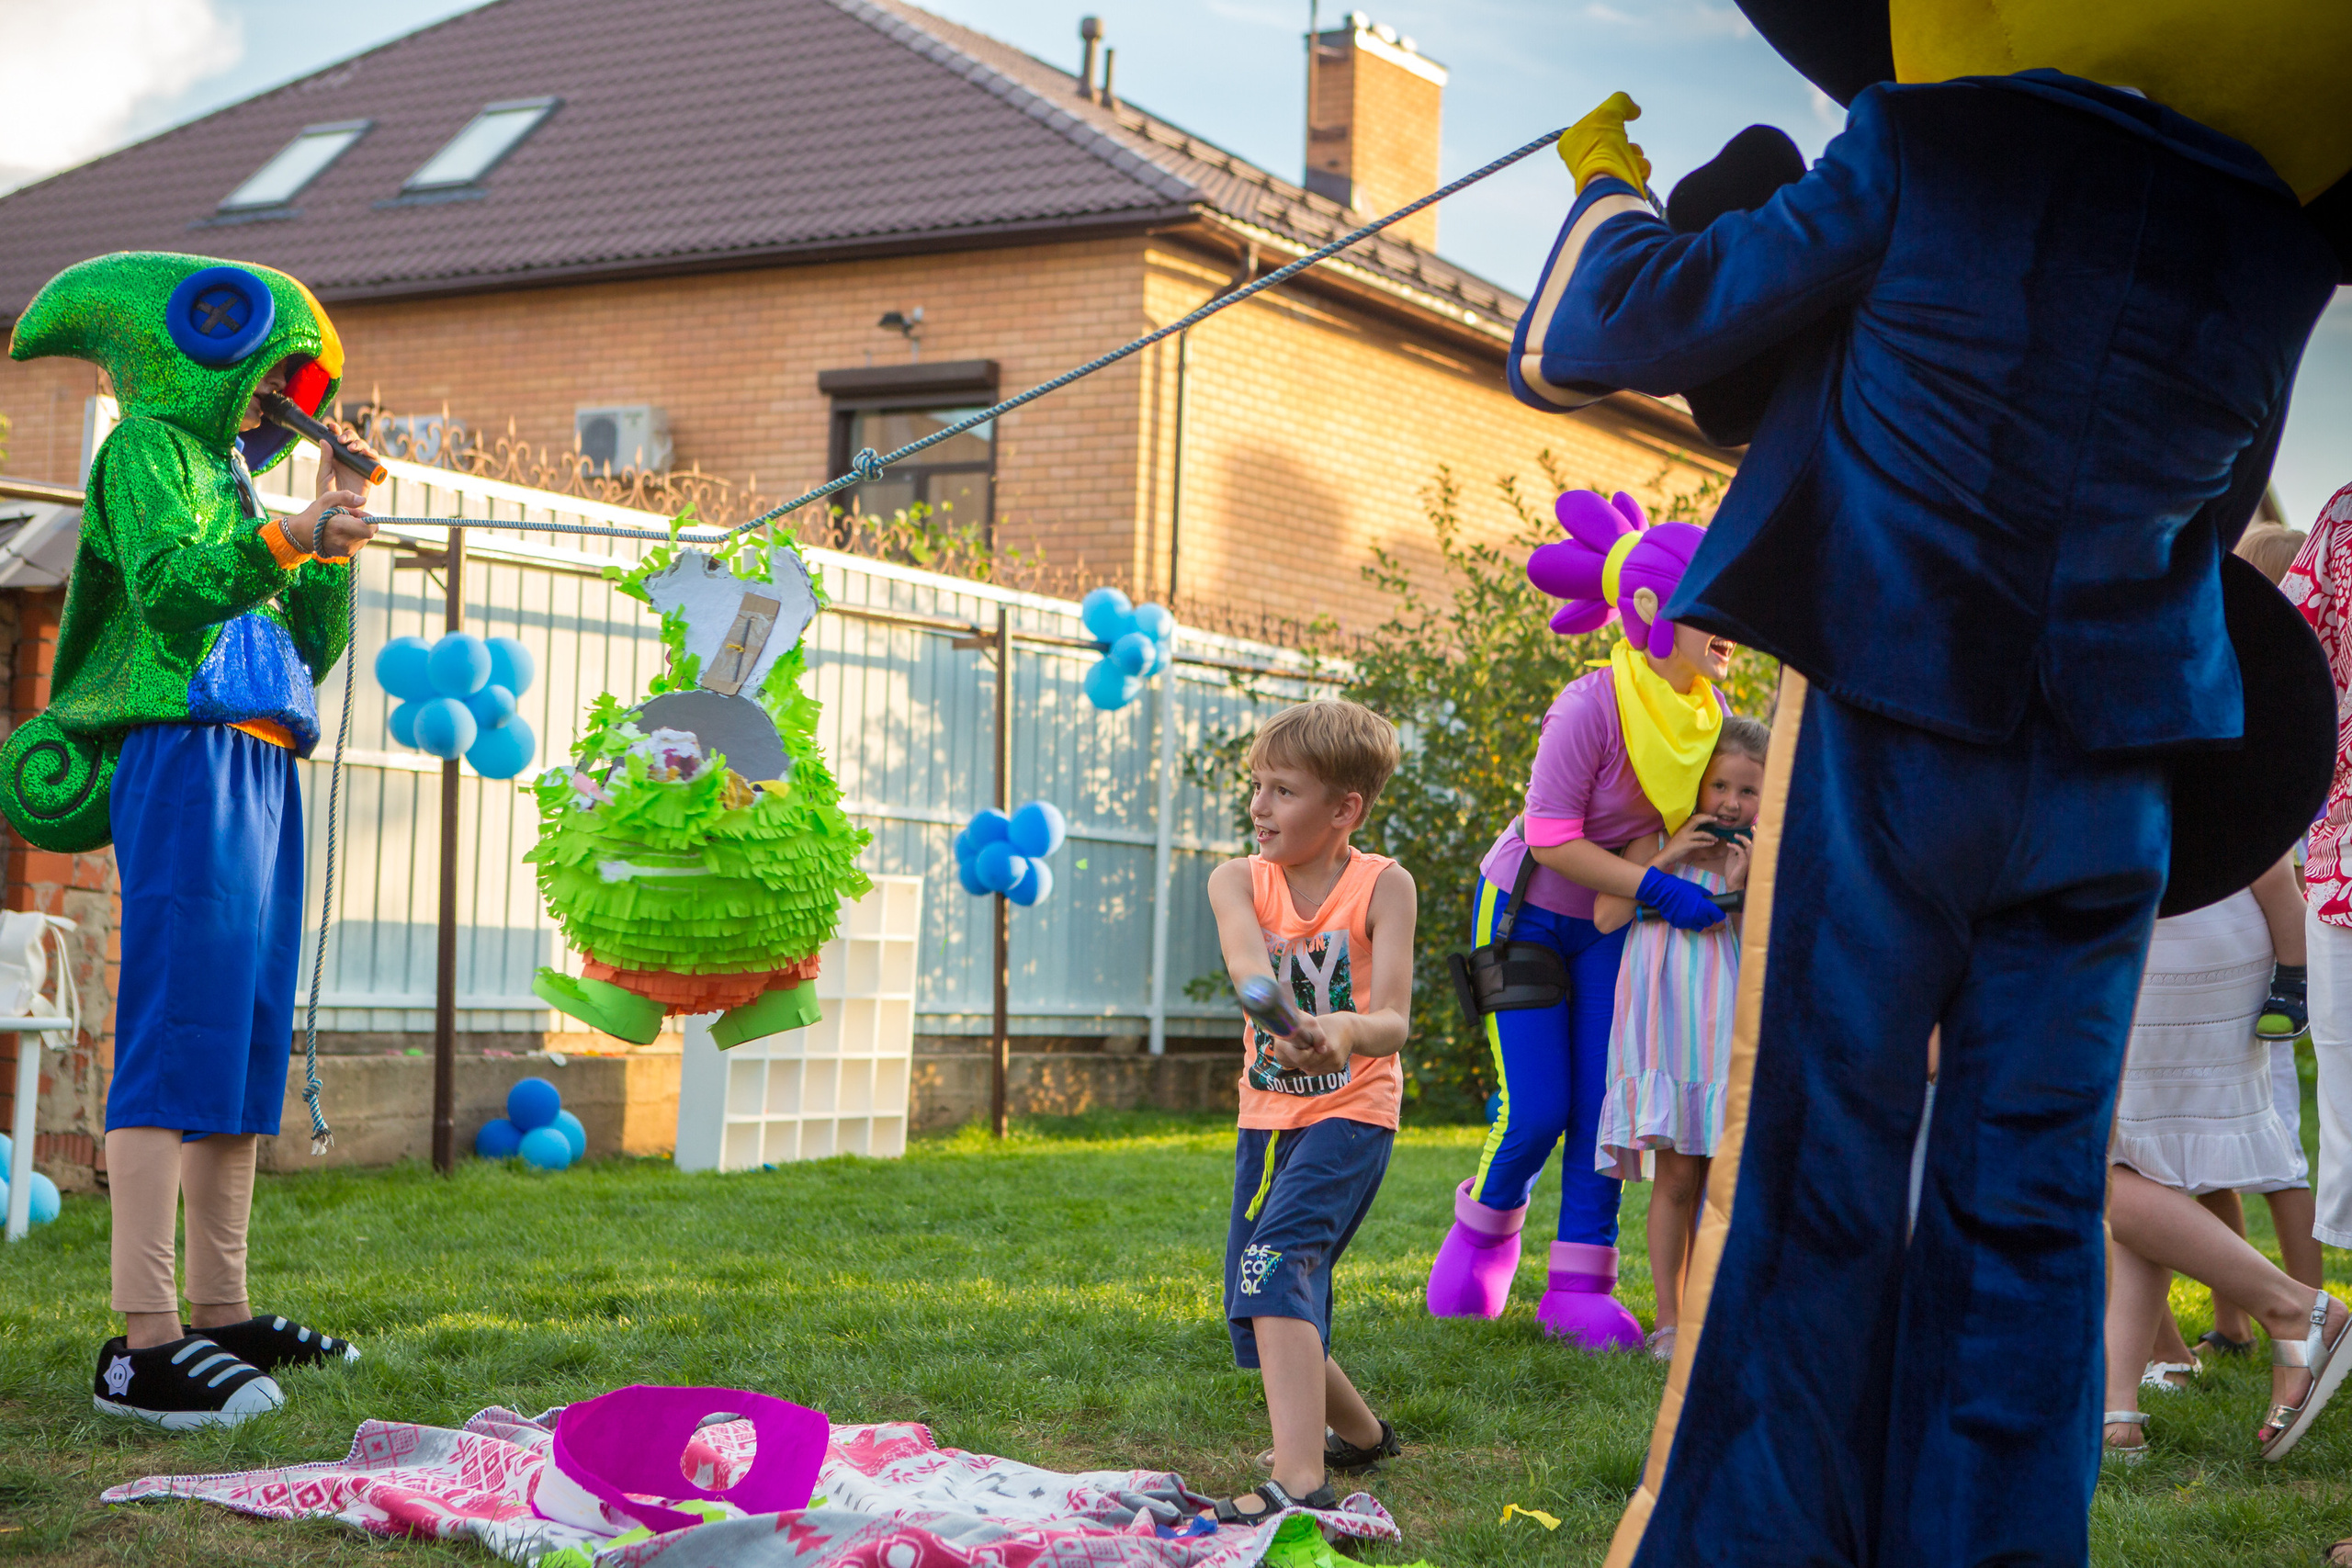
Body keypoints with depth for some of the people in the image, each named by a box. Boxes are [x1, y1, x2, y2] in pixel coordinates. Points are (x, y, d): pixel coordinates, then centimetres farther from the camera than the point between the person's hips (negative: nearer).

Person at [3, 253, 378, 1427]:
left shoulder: (228, 478, 28)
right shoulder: (148, 447, 3)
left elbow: (310, 653, 23)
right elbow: (167, 588, -15)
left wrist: (335, 542, 15)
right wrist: (285, 539, -27)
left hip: (259, 771, 10)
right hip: (188, 758, -10)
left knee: (245, 1040, 9)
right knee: (177, 1032, -15)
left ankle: (220, 1312, 15)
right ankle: (145, 1340, -19)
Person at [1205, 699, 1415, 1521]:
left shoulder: (1383, 885, -12)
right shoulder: (1238, 880, -4)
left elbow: (1393, 1019, -23)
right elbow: (1248, 962, -28)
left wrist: (1344, 1033, -48)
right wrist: (1278, 1016, -52)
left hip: (1350, 1109, -6)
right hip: (1267, 1114, 6)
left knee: (1277, 1261, -29)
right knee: (1259, 1316, 12)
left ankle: (1300, 1485, -38)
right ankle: (1360, 1432, 40)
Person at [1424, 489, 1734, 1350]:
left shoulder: (1706, 711, -8)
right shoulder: (1590, 708, -28)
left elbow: (1703, 806, 9)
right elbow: (1552, 839, -25)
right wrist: (1657, 888, -32)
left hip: (1613, 922, 5)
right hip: (1527, 911, -5)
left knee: (1604, 1103, -3)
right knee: (1537, 1110, -6)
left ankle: (1578, 1284, 4)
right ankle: (1488, 1215, 26)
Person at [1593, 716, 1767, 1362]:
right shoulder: (1658, 840, 6)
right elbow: (1605, 916, -2)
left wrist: (1741, 886, -13)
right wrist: (1666, 859, -8)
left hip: (1727, 1031, 1)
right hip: (1664, 1024, -1)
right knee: (1676, 1174, -5)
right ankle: (1667, 1320, 1)